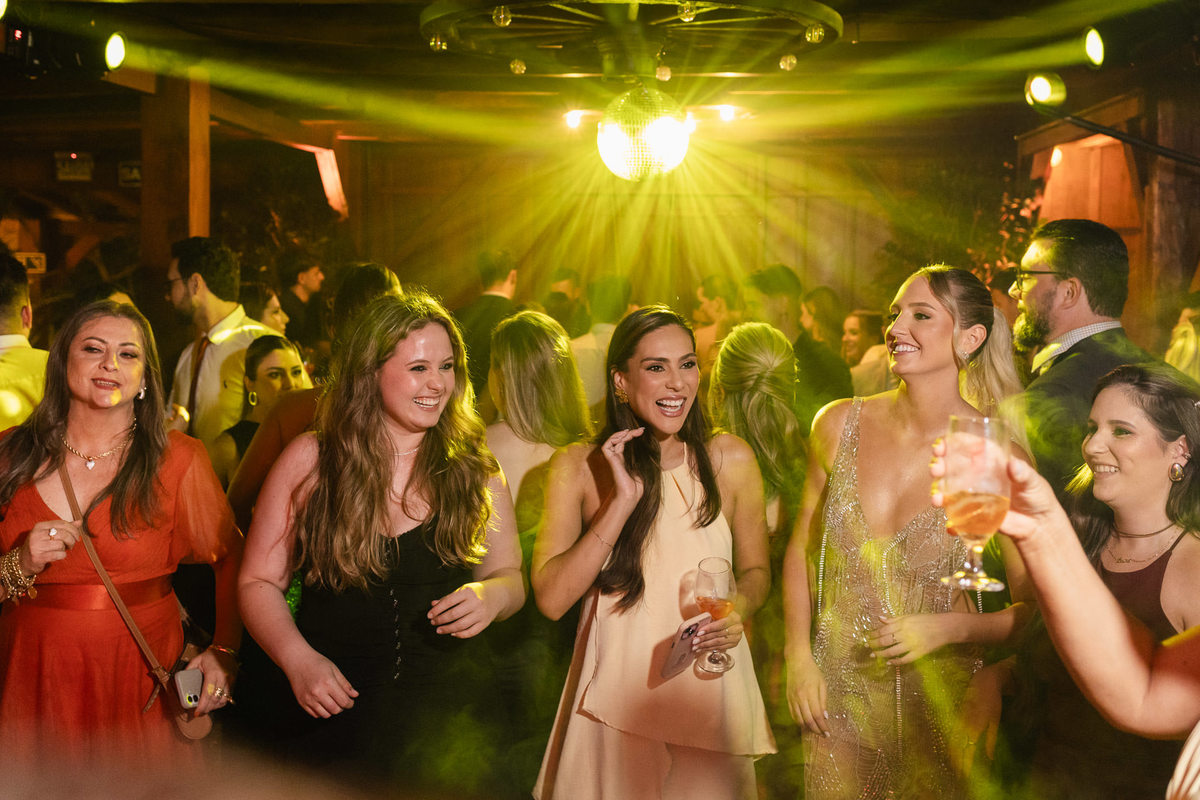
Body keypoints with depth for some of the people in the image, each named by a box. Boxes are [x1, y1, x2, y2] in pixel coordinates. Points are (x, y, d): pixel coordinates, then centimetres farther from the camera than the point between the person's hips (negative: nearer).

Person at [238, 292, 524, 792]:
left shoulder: (474, 467, 1)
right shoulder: (309, 461, -4)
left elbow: (511, 575, 9)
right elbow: (258, 582, 0)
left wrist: (493, 594, -14)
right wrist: (299, 659, -16)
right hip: (335, 714, -1)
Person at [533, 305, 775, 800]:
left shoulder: (730, 459, -2)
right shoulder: (578, 467, -4)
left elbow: (755, 569, 11)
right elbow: (551, 600, -13)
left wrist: (739, 610, -12)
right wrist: (623, 501, -18)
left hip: (708, 691, 1)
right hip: (615, 697, -1)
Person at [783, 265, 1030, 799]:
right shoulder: (839, 425, -3)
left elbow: (1033, 609, -7)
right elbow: (800, 549, 8)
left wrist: (946, 627, -21)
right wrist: (798, 655, 0)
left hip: (940, 698, -2)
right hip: (838, 689, 3)